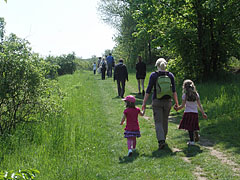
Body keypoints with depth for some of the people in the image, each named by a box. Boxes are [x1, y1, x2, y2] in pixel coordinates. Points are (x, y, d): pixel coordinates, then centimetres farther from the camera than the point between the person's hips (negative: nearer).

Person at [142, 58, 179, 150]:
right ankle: (163, 138, 34)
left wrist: (144, 103, -2)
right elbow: (174, 91, -2)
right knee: (165, 121, 18)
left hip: (157, 101, -3)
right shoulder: (170, 75, 0)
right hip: (167, 101, 3)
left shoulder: (153, 75, -6)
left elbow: (148, 90, -8)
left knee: (158, 122, -2)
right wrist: (176, 103, 6)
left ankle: (161, 140, -18)